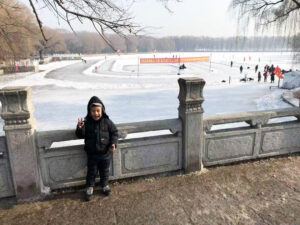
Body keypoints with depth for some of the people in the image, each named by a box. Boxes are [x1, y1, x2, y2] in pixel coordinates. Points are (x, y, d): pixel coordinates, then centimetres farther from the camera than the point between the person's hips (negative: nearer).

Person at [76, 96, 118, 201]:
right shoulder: (86, 122, -10)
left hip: (105, 153, 1)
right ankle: (89, 187, 36)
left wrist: (113, 143, -14)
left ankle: (104, 185, 42)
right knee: (91, 172, 15)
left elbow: (114, 132, -1)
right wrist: (80, 128, -30)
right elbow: (80, 135, -9)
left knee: (105, 171, 18)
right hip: (92, 154, 0)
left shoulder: (107, 122, -10)